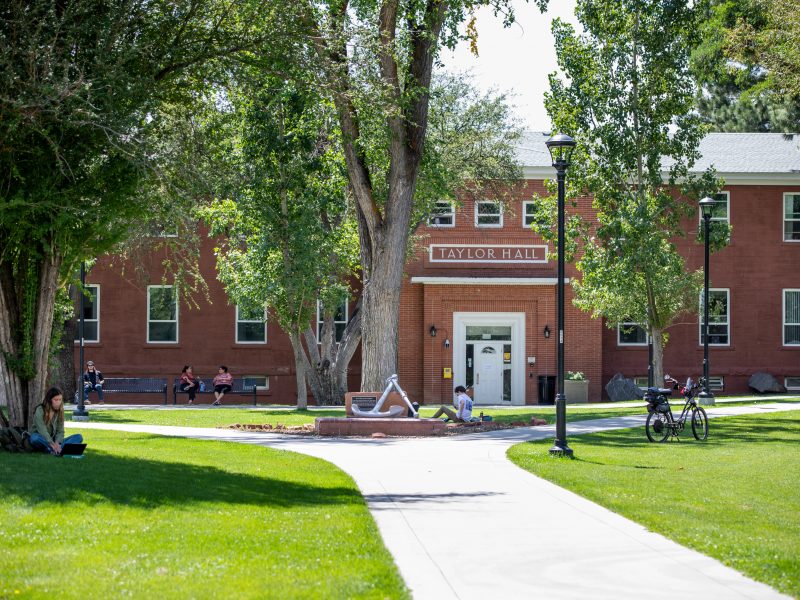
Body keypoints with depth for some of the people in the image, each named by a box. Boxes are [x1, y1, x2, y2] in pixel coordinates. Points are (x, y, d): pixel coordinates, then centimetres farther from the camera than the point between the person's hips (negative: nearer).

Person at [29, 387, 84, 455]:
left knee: (79, 437, -17)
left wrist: (57, 443, -24)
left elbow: (60, 431, -2)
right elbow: (42, 430, -22)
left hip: (54, 441, 5)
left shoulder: (59, 412, 4)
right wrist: (52, 444, -35)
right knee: (35, 438, -39)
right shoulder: (40, 410, -11)